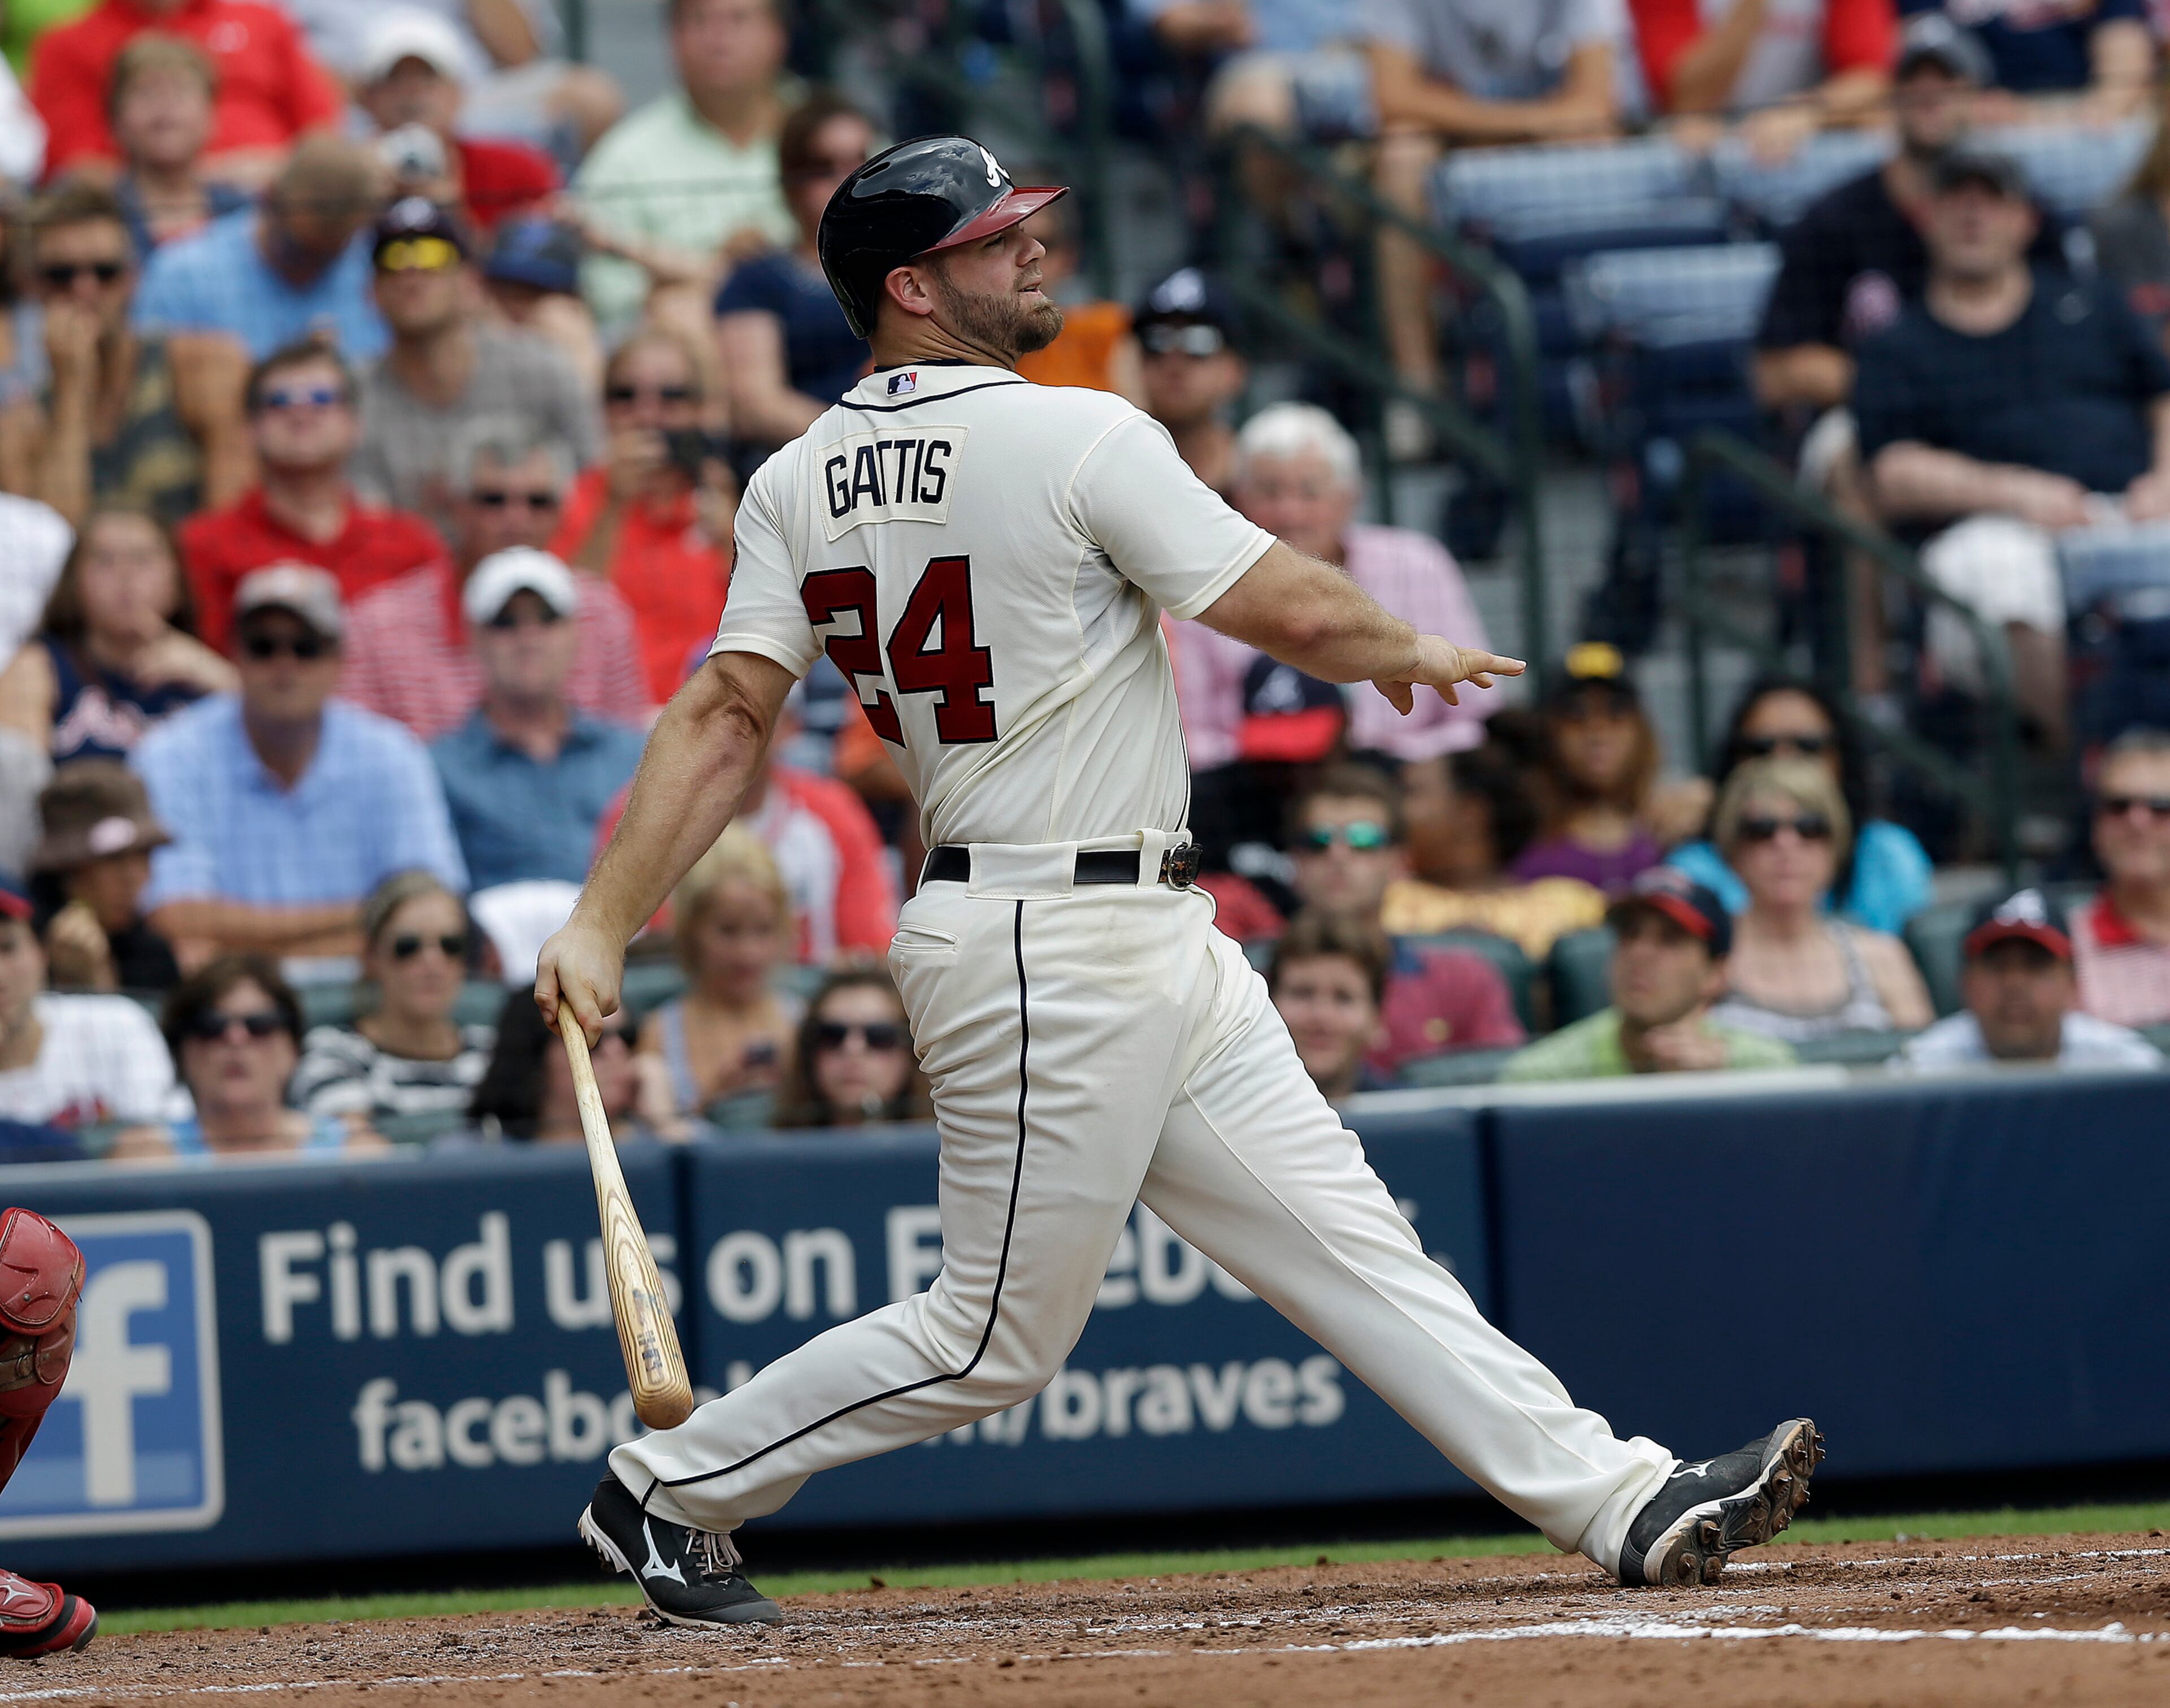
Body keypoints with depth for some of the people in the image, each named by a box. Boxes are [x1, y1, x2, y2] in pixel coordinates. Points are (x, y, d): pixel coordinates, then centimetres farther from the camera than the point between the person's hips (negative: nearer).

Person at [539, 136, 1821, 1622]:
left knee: (1349, 1247, 5)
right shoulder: (1075, 439, -16)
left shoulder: (798, 483, 5)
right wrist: (1412, 651, 6)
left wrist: (606, 924, -6)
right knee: (1002, 1333, 1)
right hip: (1057, 955, -9)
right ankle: (670, 1489, 12)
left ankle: (1626, 1503, 4)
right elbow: (1296, 612, -14)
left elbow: (724, 717, -3)